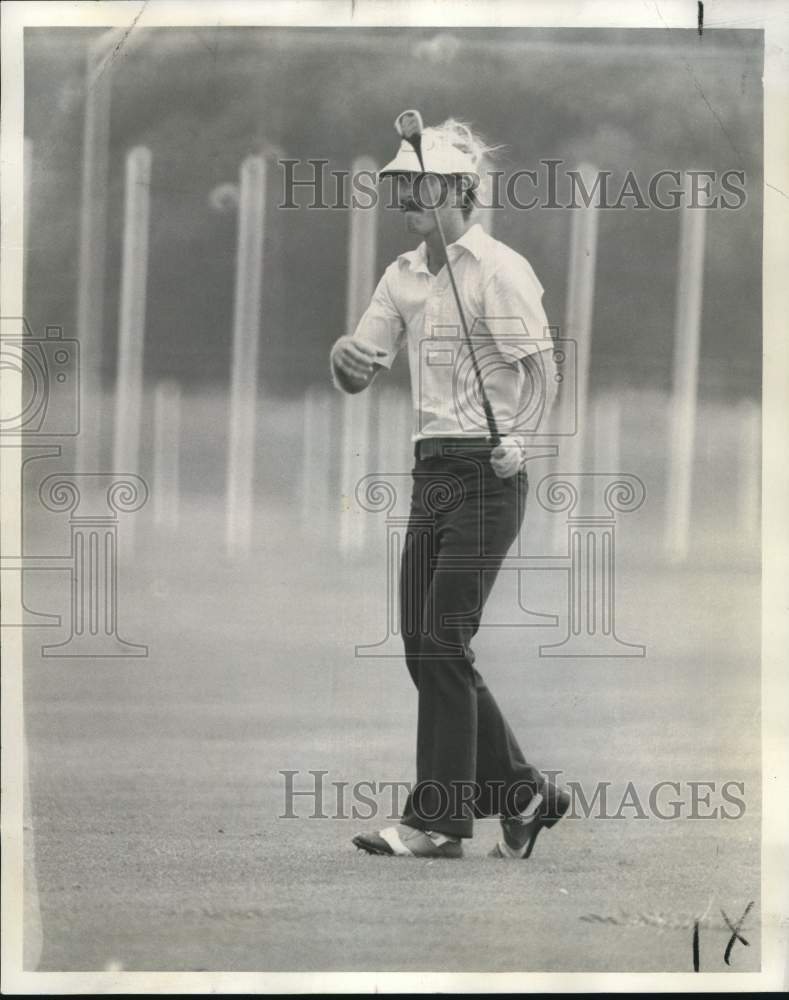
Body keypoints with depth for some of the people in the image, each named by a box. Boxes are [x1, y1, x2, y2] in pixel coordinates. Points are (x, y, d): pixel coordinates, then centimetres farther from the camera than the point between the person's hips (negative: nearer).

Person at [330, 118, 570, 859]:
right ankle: (522, 792, 19)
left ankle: (437, 821, -5)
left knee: (443, 644, -9)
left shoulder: (497, 270, -8)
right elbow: (359, 367, 11)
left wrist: (515, 442, -23)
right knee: (422, 646, 6)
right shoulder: (404, 275, 14)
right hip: (430, 474, 8)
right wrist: (349, 359, -11)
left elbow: (541, 368, -13)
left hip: (485, 477, -8)